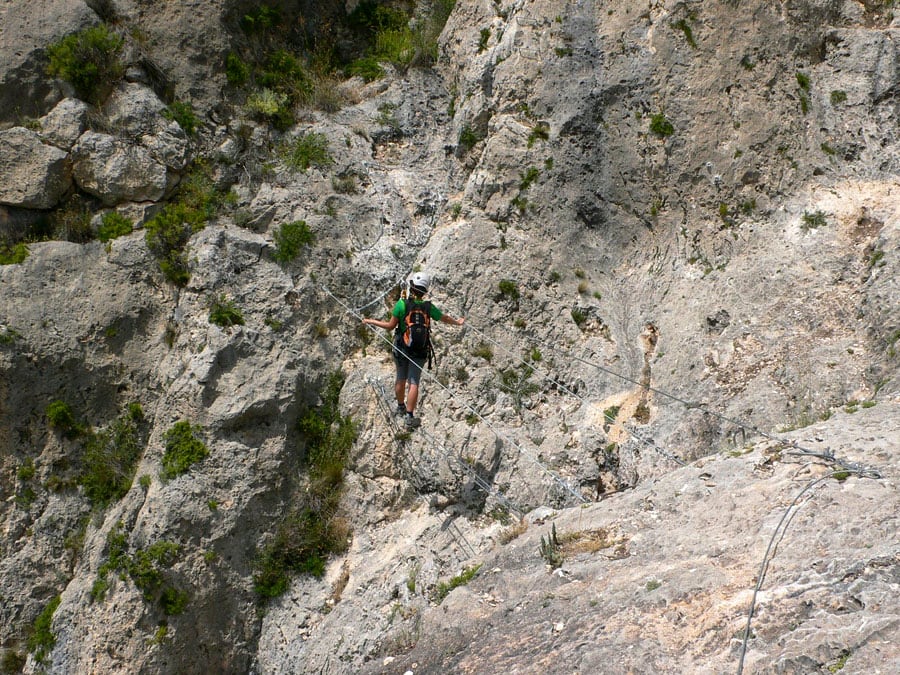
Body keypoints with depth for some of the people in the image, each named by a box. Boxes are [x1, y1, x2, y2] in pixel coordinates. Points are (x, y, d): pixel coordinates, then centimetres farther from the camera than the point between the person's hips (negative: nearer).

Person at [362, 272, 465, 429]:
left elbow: (390, 326, -10)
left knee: (400, 379, 18)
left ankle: (401, 407, 37)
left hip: (401, 348, 0)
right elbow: (444, 318, 8)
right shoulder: (428, 307, -8)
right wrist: (457, 322, 29)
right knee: (414, 382, 1)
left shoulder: (402, 303, -14)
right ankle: (410, 417, -3)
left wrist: (371, 321, 3)